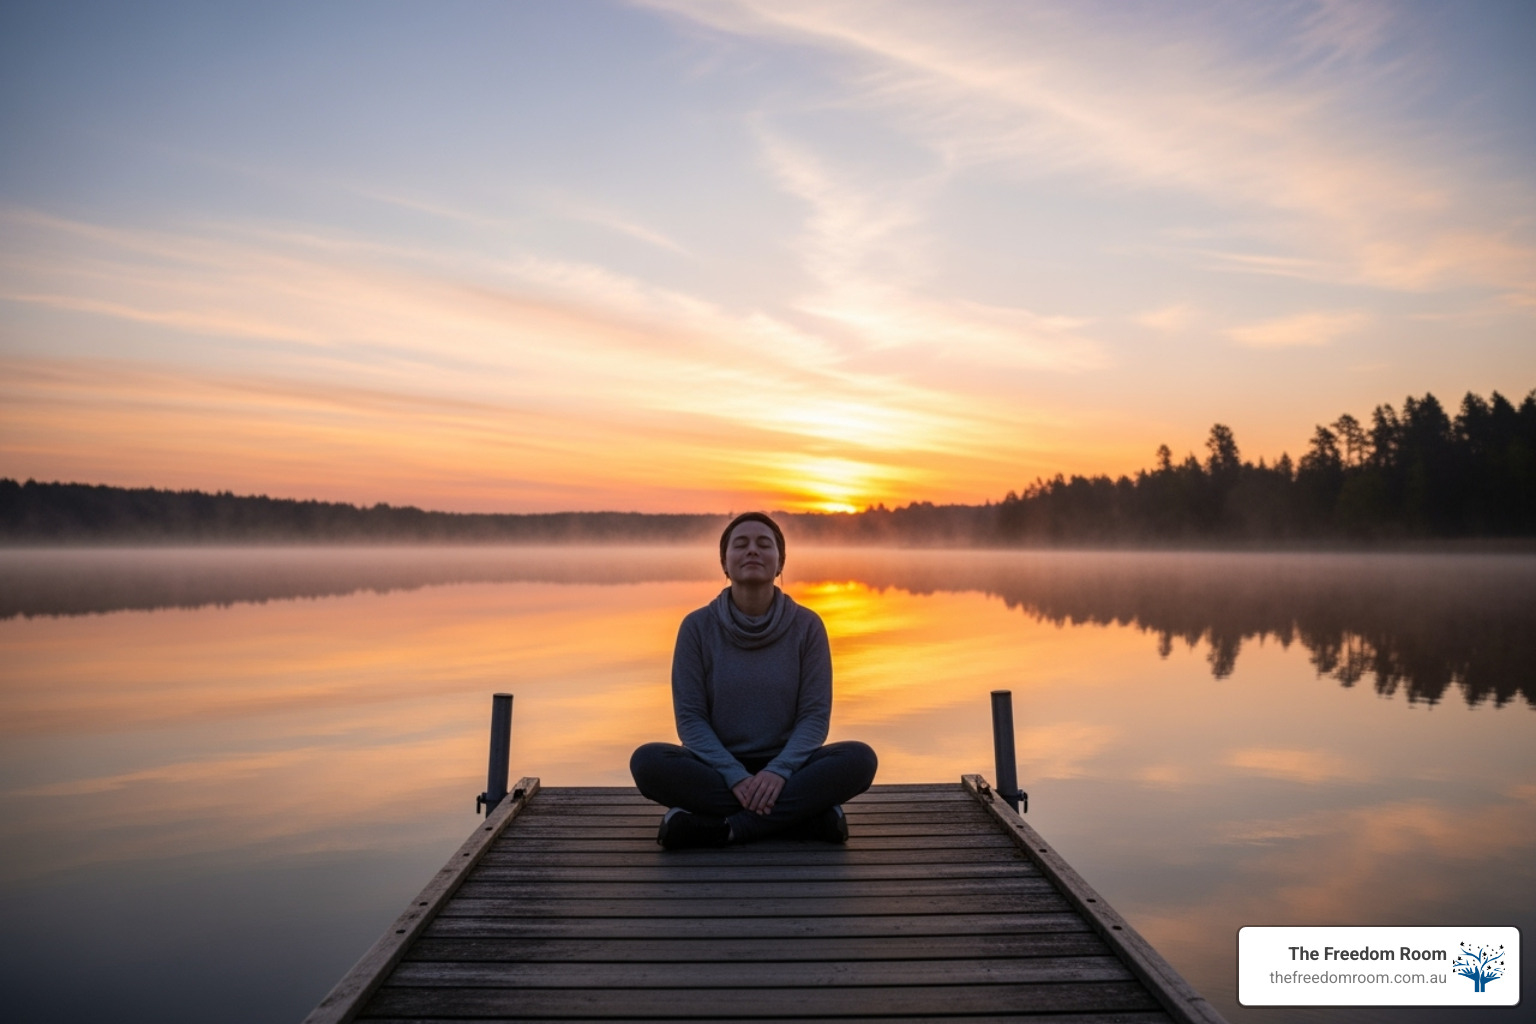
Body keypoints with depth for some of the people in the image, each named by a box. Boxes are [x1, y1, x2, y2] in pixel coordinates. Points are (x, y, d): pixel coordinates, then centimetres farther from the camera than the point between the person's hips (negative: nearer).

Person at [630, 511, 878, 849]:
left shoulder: (807, 625, -4)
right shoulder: (698, 626, -5)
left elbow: (815, 715, -6)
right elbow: (690, 718, -7)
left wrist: (778, 771, -23)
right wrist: (735, 776, -21)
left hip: (786, 768, 0)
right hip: (718, 768, 0)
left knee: (860, 759, -27)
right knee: (647, 761, -29)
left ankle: (722, 827, -25)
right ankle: (804, 813, -25)